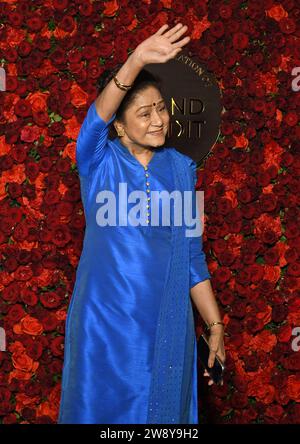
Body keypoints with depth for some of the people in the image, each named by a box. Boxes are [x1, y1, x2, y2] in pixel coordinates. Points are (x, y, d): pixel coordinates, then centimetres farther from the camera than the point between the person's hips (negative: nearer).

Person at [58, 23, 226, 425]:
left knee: (164, 408, 11)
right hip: (105, 318, -2)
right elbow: (96, 118, -26)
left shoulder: (182, 169, 4)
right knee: (102, 409, 8)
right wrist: (136, 61, -43)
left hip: (167, 322, 2)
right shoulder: (99, 161, -3)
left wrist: (215, 324, 5)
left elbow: (192, 256, 8)